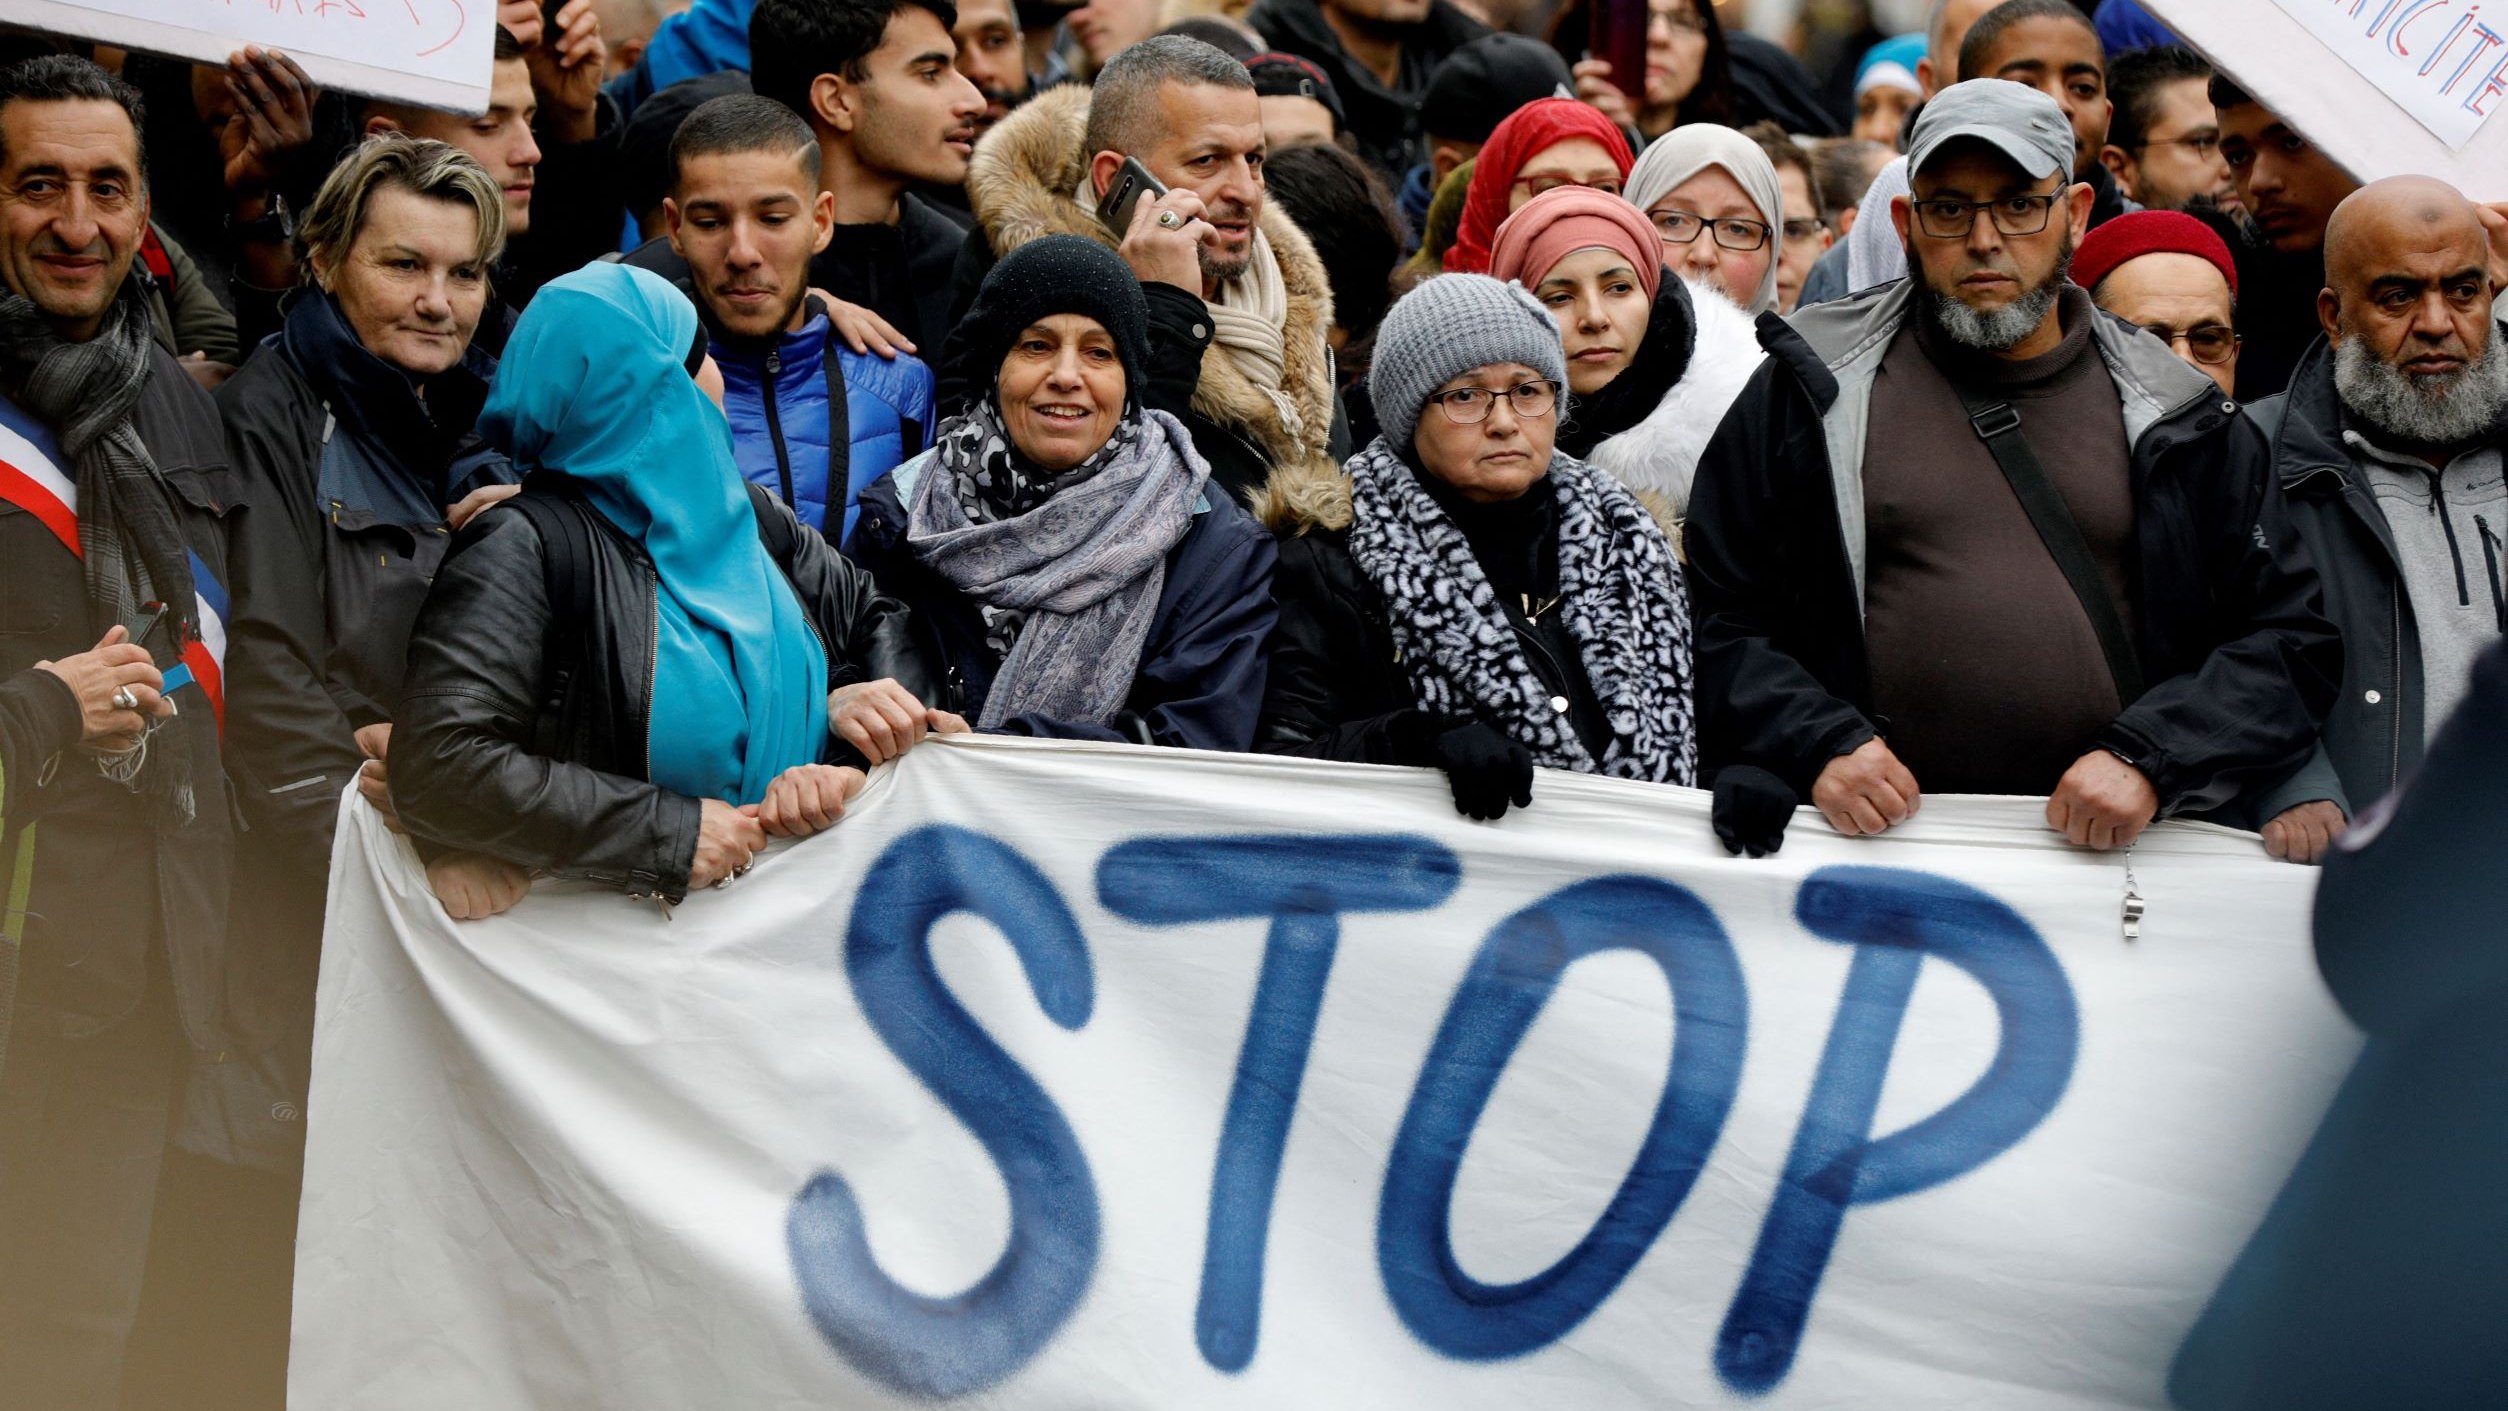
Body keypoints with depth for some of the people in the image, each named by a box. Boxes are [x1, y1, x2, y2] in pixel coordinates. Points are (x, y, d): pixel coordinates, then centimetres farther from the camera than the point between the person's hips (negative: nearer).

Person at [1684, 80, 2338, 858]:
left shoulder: (2173, 416, 15)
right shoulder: (1818, 387, 13)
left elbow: (2289, 643, 13)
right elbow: (1714, 612, 11)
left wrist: (2149, 762, -3)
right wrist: (1816, 744, -5)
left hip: (2103, 853, 2)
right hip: (1870, 843, -1)